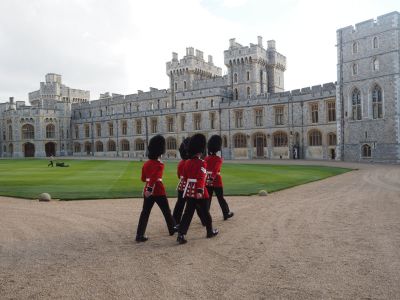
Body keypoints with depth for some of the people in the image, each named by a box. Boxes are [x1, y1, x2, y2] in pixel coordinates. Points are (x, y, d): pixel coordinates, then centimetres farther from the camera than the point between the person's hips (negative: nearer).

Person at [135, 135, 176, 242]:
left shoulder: (146, 164, 7)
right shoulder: (159, 165, -14)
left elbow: (143, 178, 15)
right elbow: (154, 178, -27)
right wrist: (150, 189, -33)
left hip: (147, 191, 6)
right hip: (159, 191, -6)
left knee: (145, 213, 5)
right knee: (166, 211, 13)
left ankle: (140, 235, -1)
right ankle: (172, 229, 30)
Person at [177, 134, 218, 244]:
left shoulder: (188, 163, 7)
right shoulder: (202, 163, -14)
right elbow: (201, 178, -26)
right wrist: (200, 191, -33)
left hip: (189, 191, 6)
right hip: (199, 192, -6)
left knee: (188, 213, 5)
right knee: (205, 212, 12)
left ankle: (181, 235, -5)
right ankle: (210, 231, 30)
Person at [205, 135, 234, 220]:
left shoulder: (206, 159, 5)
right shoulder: (218, 159, -12)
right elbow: (215, 170, -26)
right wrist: (212, 178, -36)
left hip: (207, 182, 4)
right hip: (216, 181, -4)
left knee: (207, 199, 8)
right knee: (221, 198, 9)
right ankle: (227, 214, 25)